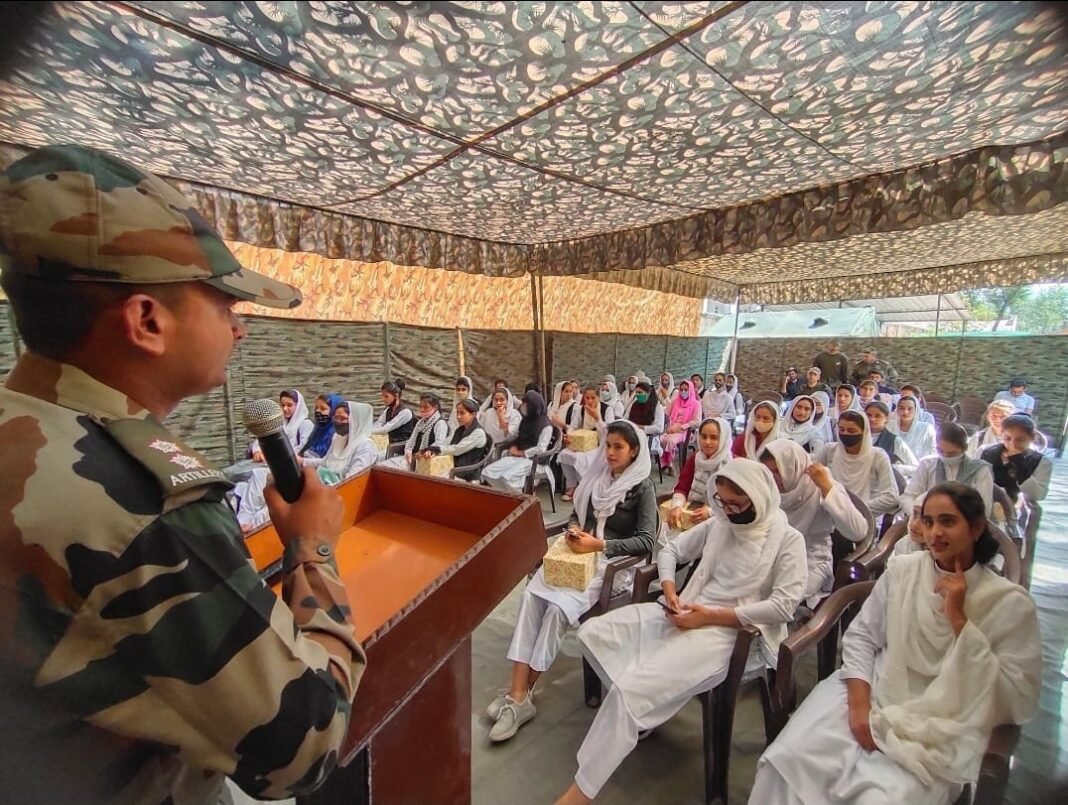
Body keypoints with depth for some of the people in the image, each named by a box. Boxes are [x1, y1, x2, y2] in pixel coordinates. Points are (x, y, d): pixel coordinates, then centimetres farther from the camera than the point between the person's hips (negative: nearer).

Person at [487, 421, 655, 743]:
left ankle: (520, 695, -11)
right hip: (580, 552, 5)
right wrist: (573, 530, -5)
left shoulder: (643, 487, -4)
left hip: (613, 561, -5)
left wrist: (599, 544, -19)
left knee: (559, 606, -26)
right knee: (531, 596, -22)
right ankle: (518, 694, -18)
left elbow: (647, 540, -10)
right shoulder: (597, 476, 12)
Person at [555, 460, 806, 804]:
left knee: (630, 688, -23)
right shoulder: (718, 524, 10)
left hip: (732, 632, -7)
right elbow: (671, 549, 16)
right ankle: (641, 706, 7)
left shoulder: (788, 539, -4)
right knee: (593, 632, -8)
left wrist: (711, 616, -17)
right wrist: (669, 591, -4)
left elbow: (784, 606, -12)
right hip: (689, 614, 7)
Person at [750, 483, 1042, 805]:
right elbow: (861, 636, 4)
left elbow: (1018, 698, -8)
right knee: (786, 759, -19)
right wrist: (859, 704, -9)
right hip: (874, 691, 2)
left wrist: (959, 619, -14)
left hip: (941, 728, -1)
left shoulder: (1010, 601, -4)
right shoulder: (902, 569, 3)